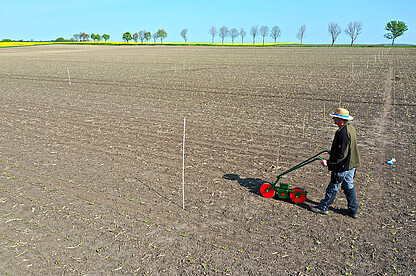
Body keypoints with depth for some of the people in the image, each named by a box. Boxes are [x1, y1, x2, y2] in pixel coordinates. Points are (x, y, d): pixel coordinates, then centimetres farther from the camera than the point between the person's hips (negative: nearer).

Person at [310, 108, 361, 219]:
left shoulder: (344, 132, -25)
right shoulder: (350, 128, 7)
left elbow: (341, 155, -26)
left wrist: (329, 162, -20)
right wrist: (332, 153, 28)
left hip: (343, 166, -10)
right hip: (351, 165, 10)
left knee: (333, 187, 3)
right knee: (349, 187, 18)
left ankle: (323, 207, 16)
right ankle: (353, 210, 27)